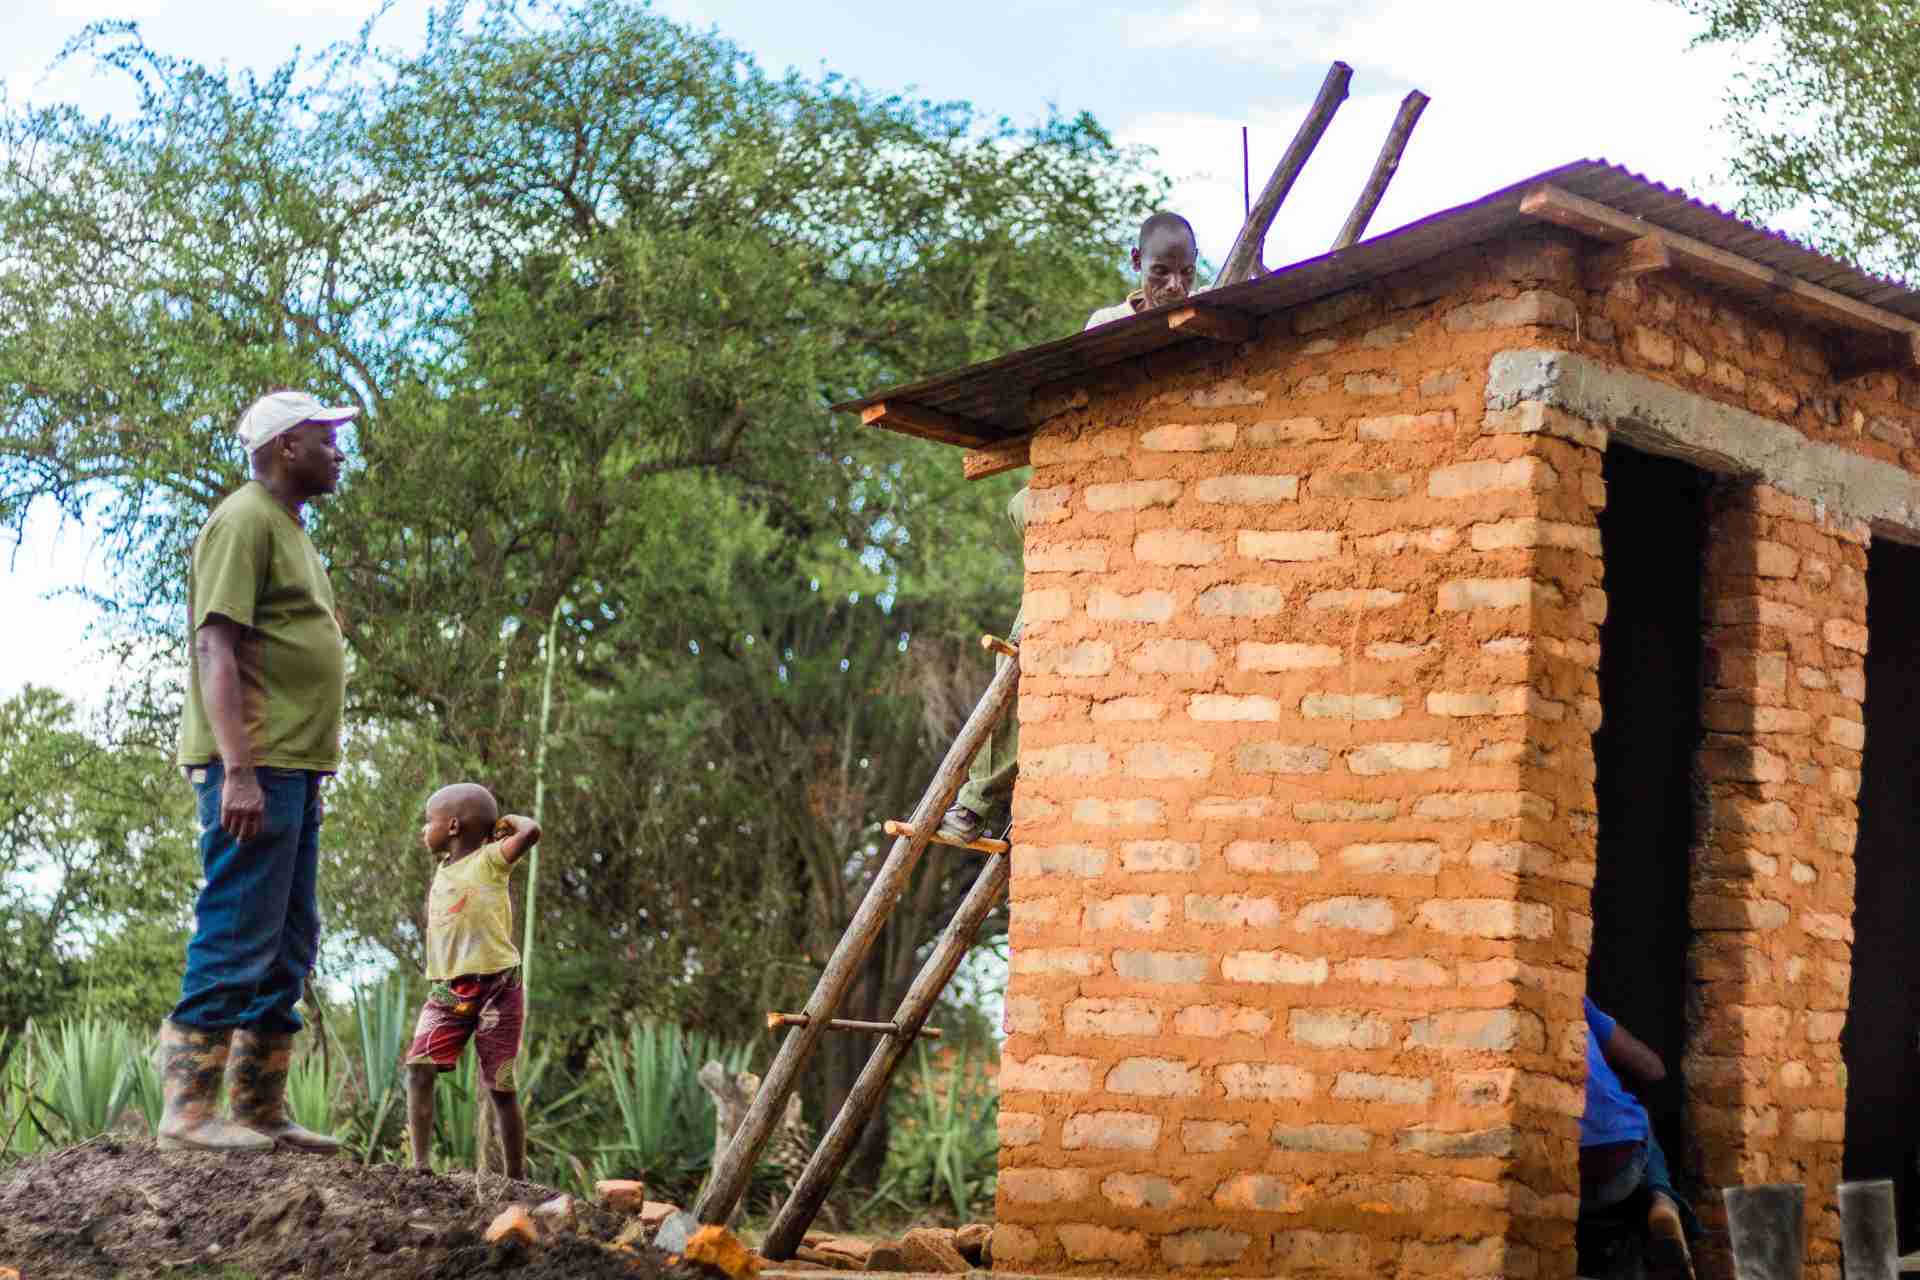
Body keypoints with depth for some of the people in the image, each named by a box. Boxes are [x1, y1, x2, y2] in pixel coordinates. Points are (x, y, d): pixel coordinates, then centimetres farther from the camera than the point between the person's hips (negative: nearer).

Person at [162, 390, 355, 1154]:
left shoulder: (288, 529, 22)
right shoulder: (246, 520, -8)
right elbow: (215, 648, -16)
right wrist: (237, 770, -24)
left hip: (294, 768, 10)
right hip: (255, 766, -10)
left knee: (288, 948, 10)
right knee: (237, 939, -11)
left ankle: (259, 1112, 13)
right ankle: (188, 1112, -9)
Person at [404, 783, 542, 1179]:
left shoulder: (489, 860, -5)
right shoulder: (442, 870, 16)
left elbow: (531, 832, -20)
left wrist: (510, 819, -4)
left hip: (496, 989, -6)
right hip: (446, 992, 6)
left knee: (501, 1088, -1)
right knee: (419, 1069, -15)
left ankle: (516, 1178, 7)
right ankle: (420, 1163, -18)